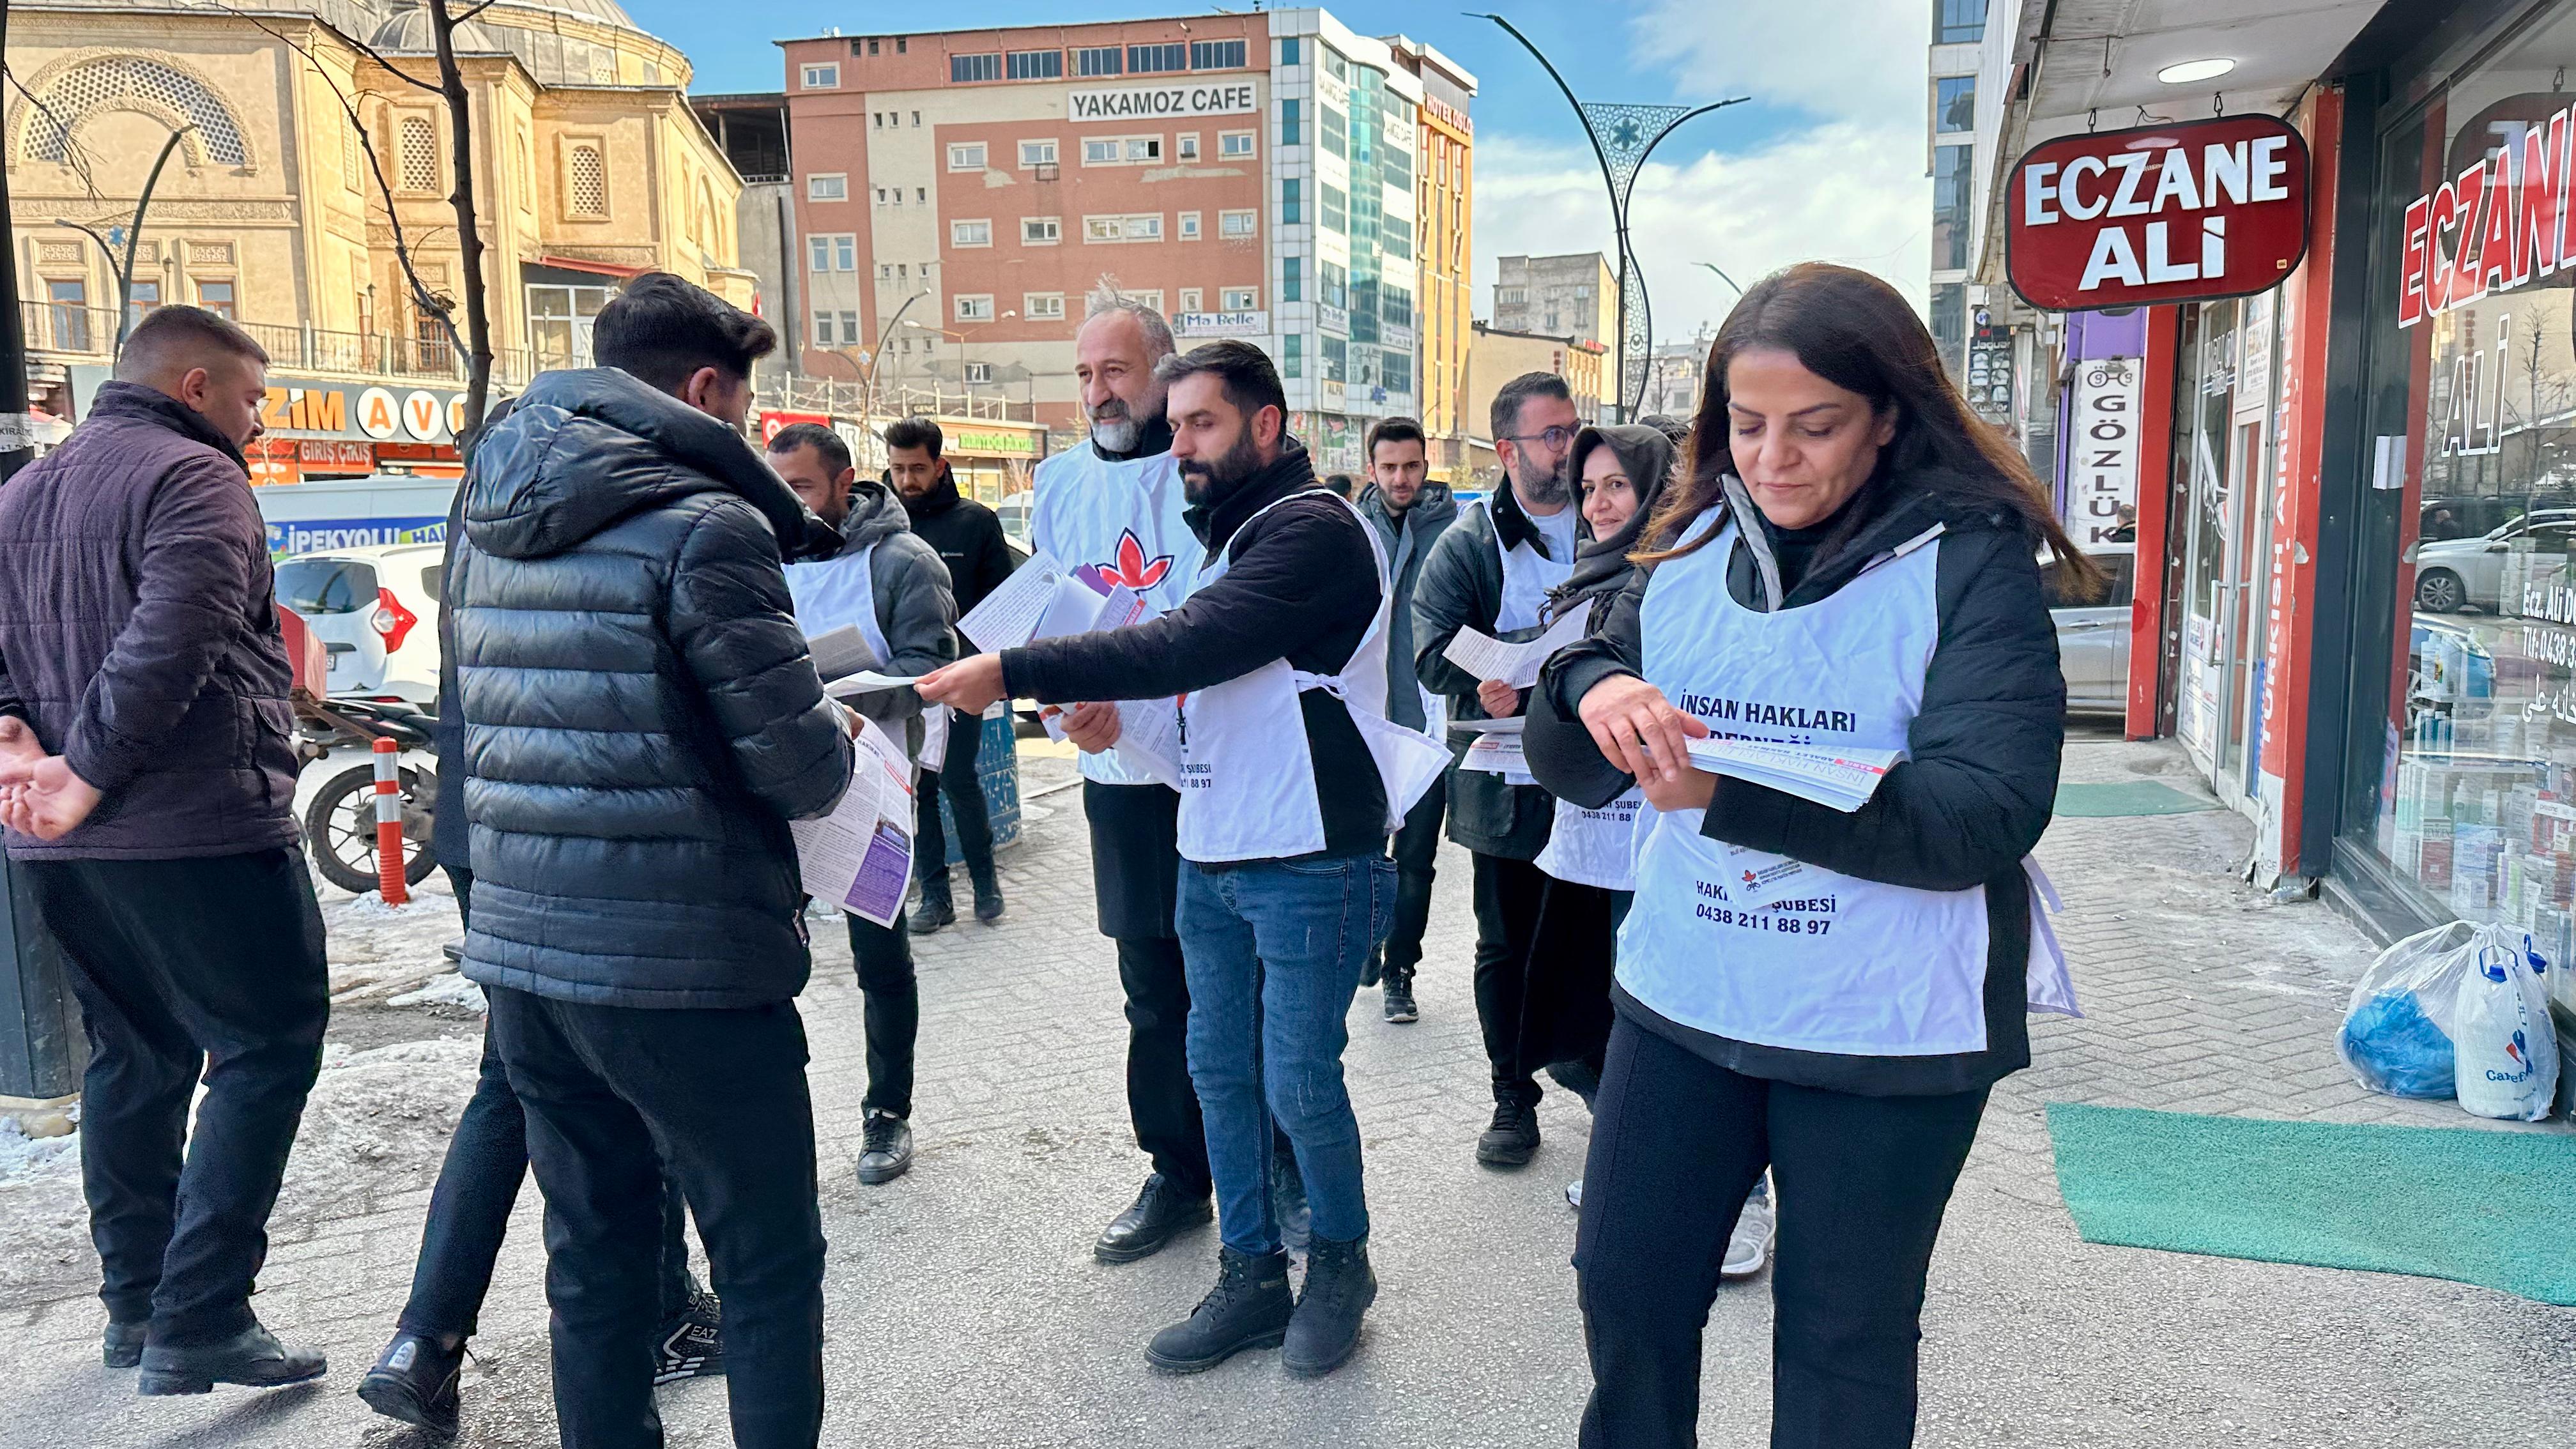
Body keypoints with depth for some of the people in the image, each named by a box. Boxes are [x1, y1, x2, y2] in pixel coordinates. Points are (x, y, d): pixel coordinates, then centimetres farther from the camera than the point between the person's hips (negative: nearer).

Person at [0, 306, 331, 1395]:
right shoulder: (192, 478, -10)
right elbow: (170, 643, -23)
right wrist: (89, 776, -18)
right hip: (197, 833, -9)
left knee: (133, 1060, 18)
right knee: (266, 1050, -2)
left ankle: (134, 1305, 27)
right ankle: (199, 1325, -6)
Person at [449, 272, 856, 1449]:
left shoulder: (490, 524, 10)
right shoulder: (704, 524, -14)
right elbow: (802, 767, -17)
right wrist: (837, 733, 7)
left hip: (522, 952, 7)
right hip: (681, 965, -7)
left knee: (593, 1263, 19)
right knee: (769, 1267, 8)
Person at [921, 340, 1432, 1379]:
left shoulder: (1313, 530, -15)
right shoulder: (1231, 533, 15)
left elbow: (1187, 647, -26)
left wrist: (1014, 671, -25)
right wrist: (1121, 700, -3)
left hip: (1310, 867, -8)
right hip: (1212, 857, 8)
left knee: (1300, 1085, 1)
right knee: (1220, 1070, 12)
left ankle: (1341, 1263, 26)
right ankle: (1252, 1278, 27)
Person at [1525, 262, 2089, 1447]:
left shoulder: (1970, 564, -10)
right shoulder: (1690, 548, 3)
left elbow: (1991, 813, -21)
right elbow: (1573, 771, 3)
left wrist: (1726, 794, -31)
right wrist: (1588, 691, -22)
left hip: (1883, 1034, -4)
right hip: (1680, 996, 4)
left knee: (1845, 1342, 15)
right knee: (1624, 1285, 15)